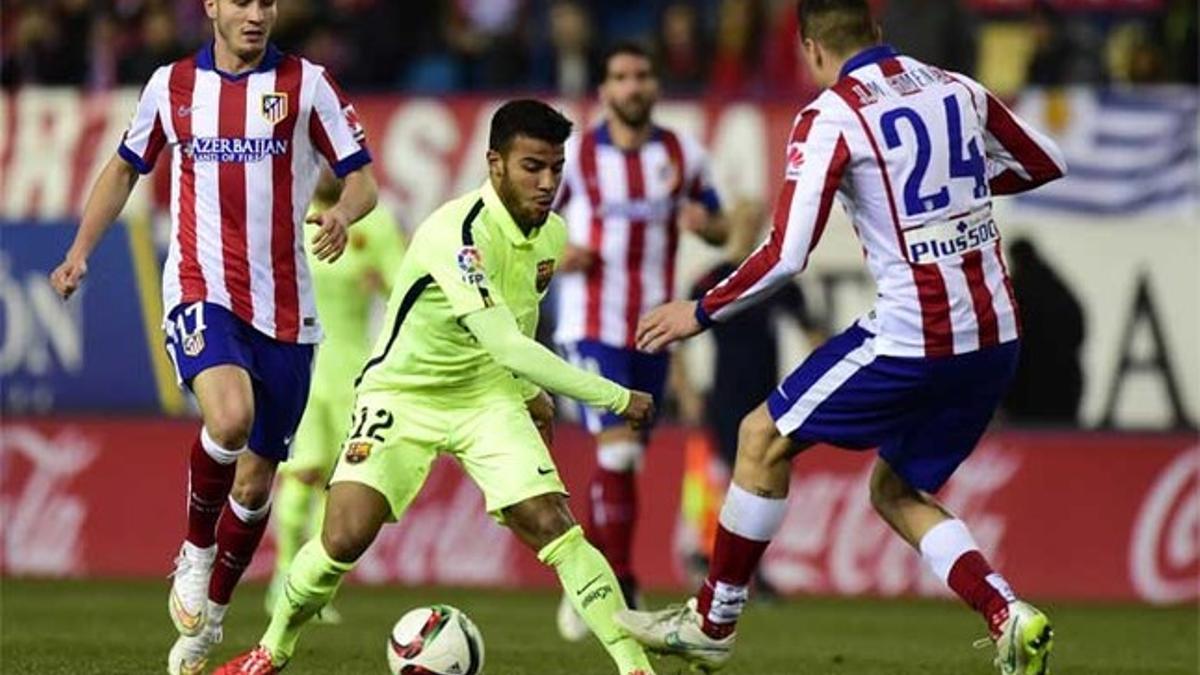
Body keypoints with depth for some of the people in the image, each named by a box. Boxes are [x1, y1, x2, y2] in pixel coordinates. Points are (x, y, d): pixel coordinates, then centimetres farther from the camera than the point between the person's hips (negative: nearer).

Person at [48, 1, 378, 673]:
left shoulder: (306, 83, 1)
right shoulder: (172, 85, 6)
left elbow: (363, 179, 0)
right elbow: (125, 169, 21)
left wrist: (342, 215, -23)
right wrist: (80, 253, 10)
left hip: (284, 307, 1)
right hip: (202, 291, -1)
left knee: (255, 479, 7)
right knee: (230, 417, -30)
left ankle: (210, 617, 29)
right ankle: (195, 554, -5)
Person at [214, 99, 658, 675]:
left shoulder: (551, 233, -3)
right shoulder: (456, 233, -29)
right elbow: (508, 347, -34)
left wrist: (531, 392, 23)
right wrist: (616, 398, -31)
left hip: (488, 396, 5)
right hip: (402, 393, -5)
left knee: (553, 525, -14)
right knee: (346, 536, -18)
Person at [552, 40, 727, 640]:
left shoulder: (683, 156, 5)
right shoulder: (575, 157, -3)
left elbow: (719, 230, 14)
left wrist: (705, 222, -10)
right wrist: (556, 256, -16)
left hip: (653, 329, 4)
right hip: (592, 326, -4)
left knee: (625, 462, 9)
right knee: (617, 447, -18)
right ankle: (619, 586, -12)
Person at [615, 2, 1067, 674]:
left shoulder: (831, 118, -9)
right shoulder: (958, 88, 9)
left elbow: (785, 257, -14)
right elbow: (1046, 162, 22)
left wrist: (700, 313, 0)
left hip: (912, 336, -7)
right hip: (996, 339, 7)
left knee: (764, 439, 12)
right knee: (897, 491, 21)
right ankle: (1008, 614, -1)